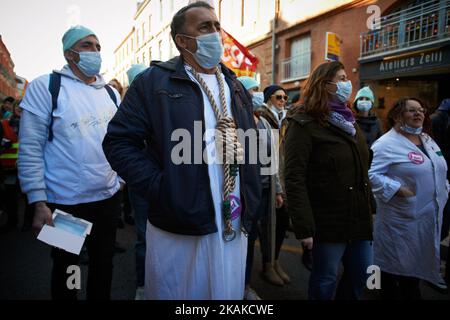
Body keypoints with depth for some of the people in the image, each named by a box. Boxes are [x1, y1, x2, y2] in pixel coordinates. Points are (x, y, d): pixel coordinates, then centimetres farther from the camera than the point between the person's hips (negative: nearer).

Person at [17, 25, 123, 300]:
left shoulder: (111, 93, 8)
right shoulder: (45, 87, -8)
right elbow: (30, 148, -11)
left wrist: (119, 179, 11)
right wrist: (39, 202, -13)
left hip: (109, 197, 5)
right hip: (65, 202, -4)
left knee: (104, 263, 19)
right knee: (65, 267, 15)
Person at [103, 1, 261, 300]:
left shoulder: (236, 87, 14)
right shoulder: (154, 82, -4)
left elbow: (251, 146, 18)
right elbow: (119, 141, -7)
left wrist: (250, 202, 8)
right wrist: (159, 188, -16)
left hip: (234, 227, 5)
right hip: (179, 227, -5)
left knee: (229, 294, 20)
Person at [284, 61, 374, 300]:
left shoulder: (348, 121, 13)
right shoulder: (304, 124, -12)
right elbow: (294, 178, -20)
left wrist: (371, 207, 16)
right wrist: (304, 227, -23)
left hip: (359, 218, 8)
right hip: (328, 222, -8)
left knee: (361, 273, 18)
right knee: (325, 280, 7)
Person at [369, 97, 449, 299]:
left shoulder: (427, 140, 13)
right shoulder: (386, 144, -16)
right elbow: (371, 173, -25)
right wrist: (398, 189, -27)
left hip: (429, 218, 8)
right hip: (402, 220, -8)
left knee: (418, 264, 20)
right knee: (395, 267, 6)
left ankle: (411, 293, 37)